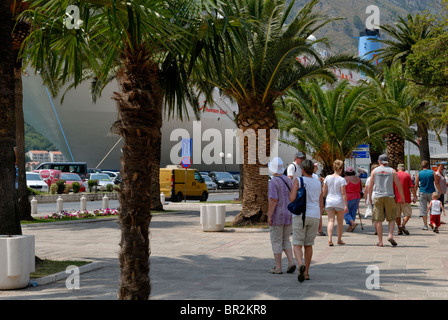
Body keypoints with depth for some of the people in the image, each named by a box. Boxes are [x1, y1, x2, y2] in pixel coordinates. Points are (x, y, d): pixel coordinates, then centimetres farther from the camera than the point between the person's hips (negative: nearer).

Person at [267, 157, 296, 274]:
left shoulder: (273, 182, -13)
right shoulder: (288, 181, 9)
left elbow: (273, 200, -21)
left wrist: (269, 216, -17)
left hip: (277, 216, -6)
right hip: (288, 216, 6)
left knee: (276, 242, 3)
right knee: (285, 241, 17)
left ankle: (278, 268, 6)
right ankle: (291, 262, 0)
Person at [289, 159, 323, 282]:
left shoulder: (298, 181, -4)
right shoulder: (318, 184, 11)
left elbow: (292, 199, -13)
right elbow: (321, 204, 12)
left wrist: (291, 194, 8)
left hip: (300, 216, -4)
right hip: (314, 217, 4)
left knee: (297, 245, -1)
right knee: (308, 245, 15)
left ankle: (301, 265, -29)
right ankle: (306, 272, 17)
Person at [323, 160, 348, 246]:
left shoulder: (328, 178, 2)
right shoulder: (341, 179, -8)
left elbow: (324, 191, 5)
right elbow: (343, 193, -11)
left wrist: (323, 201, 18)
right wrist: (346, 205, -10)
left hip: (329, 201, 2)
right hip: (339, 202, -2)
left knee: (331, 220, -3)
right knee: (340, 222, 13)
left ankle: (330, 239, -21)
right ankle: (339, 240, 23)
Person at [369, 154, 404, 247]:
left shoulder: (375, 171, 5)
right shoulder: (392, 171, 4)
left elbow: (370, 186, 5)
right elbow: (399, 185, 3)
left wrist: (369, 197, 16)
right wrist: (402, 197, 12)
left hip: (378, 197, 0)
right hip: (389, 197, 0)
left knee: (378, 220, 2)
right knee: (392, 218, 10)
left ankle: (380, 241, 1)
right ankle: (390, 235, -10)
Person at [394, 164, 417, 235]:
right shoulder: (407, 175, 2)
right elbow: (412, 187, -3)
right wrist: (415, 196, 2)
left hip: (396, 198, 2)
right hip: (406, 199, -2)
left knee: (397, 215, 10)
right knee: (408, 213, 4)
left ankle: (399, 230, 7)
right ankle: (403, 225, -19)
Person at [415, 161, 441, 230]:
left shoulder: (419, 174, 0)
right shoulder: (432, 172, -1)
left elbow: (416, 185, 0)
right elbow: (436, 183, -3)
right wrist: (439, 192, 3)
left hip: (423, 193, 0)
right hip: (431, 192, 0)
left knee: (423, 209, 3)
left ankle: (425, 225, 0)